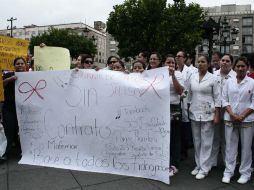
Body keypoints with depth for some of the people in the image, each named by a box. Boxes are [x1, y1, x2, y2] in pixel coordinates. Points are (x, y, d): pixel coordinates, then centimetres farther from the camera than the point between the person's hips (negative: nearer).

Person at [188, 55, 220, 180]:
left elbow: (217, 98, -4)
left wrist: (216, 115, -7)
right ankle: (198, 165, 26)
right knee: (196, 141, 12)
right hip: (194, 113, 4)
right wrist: (188, 110, 9)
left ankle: (204, 168, 12)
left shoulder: (213, 78, -5)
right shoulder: (192, 77, 6)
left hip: (207, 114, -4)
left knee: (206, 142, 2)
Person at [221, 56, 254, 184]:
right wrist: (232, 114, -8)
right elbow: (224, 99, 5)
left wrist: (242, 116, -11)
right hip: (230, 119, 2)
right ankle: (228, 171, 18)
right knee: (230, 146, 7)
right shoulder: (229, 82, 6)